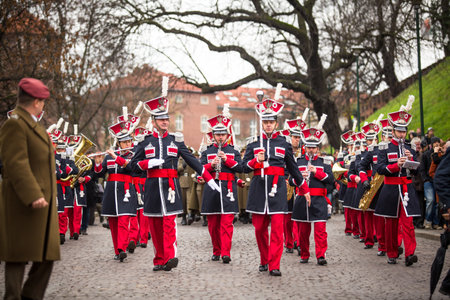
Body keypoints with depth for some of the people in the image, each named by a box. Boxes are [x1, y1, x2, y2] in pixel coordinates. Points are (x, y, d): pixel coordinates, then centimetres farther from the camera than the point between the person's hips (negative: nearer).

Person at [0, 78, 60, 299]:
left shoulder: (33, 125, 19)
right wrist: (33, 196, -28)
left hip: (43, 202, 10)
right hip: (24, 205, -10)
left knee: (47, 255, 10)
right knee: (19, 256, -1)